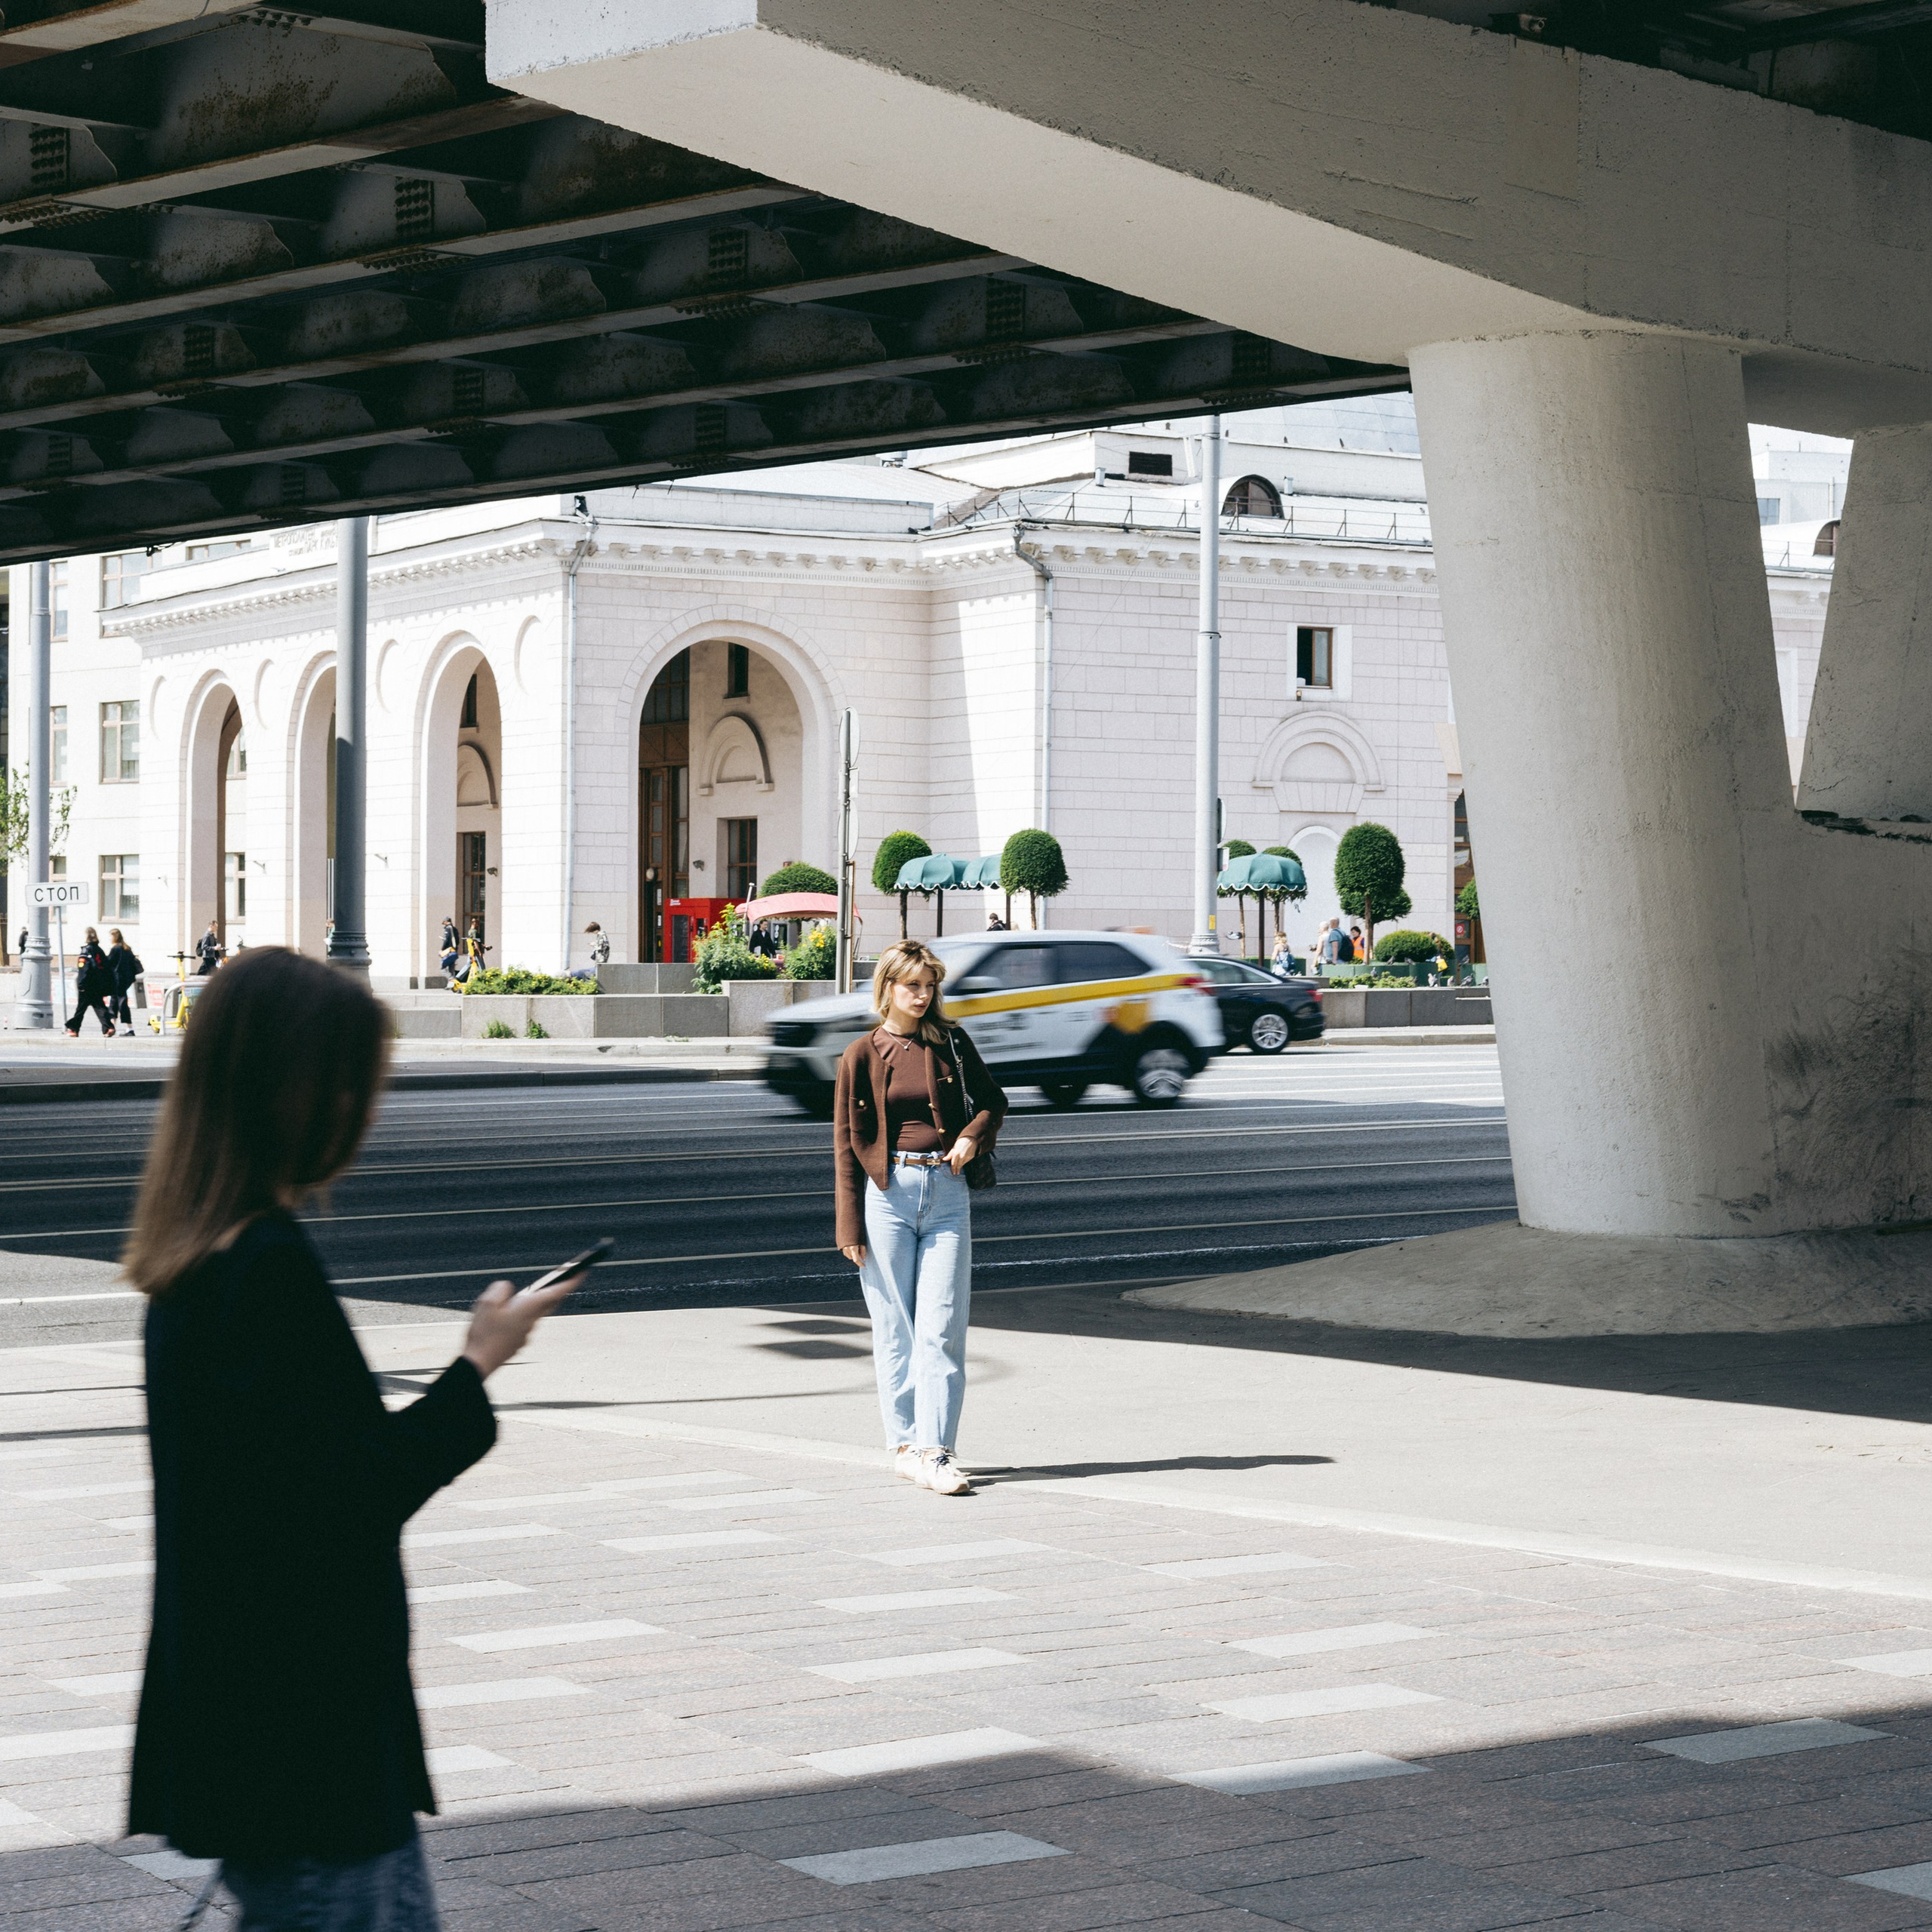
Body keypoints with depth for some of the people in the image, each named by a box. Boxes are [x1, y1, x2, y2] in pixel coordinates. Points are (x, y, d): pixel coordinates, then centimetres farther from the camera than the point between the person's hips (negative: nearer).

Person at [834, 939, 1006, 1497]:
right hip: (887, 1193, -1)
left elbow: (992, 1100, 20)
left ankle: (935, 1451, -9)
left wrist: (973, 1135, -3)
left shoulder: (953, 1044, 7)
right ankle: (904, 1444, 10)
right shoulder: (862, 1055, 2)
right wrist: (850, 1226, -2)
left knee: (942, 1328, -6)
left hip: (947, 1193, 1)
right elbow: (847, 1142, 3)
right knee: (894, 1328, 2)